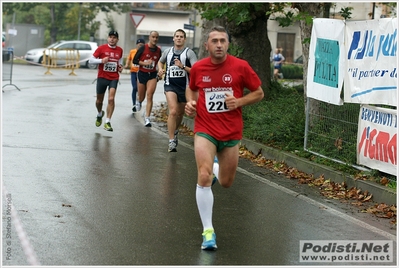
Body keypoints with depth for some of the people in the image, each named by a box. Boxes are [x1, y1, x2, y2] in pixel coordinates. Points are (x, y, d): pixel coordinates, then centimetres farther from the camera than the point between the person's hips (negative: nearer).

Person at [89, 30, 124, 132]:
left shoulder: (120, 50, 5)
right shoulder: (101, 48, -5)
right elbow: (91, 60, -3)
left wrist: (120, 67, 2)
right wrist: (101, 60, -19)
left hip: (114, 78, 1)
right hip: (102, 77, -1)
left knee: (111, 99, -16)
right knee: (99, 100, 12)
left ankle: (107, 122, -12)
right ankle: (99, 114, 44)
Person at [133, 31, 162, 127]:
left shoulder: (158, 50, 2)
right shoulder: (143, 48, -8)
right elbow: (134, 60, -6)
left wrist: (159, 72, 6)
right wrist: (145, 63, -19)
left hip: (153, 75, 1)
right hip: (142, 74, -1)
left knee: (149, 96, -14)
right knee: (142, 97, 13)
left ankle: (147, 118, -14)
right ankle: (139, 102, 52)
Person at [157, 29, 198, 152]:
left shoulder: (189, 53, -4)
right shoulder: (167, 52, 6)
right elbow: (160, 62, 28)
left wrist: (183, 66, -22)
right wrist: (160, 69, 7)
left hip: (184, 86, 0)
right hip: (170, 85, 0)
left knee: (180, 113, 16)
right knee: (173, 111, -19)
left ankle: (175, 131, 47)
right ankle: (172, 142, -18)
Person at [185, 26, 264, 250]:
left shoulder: (240, 66, -8)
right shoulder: (198, 68, -2)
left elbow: (259, 93, 1)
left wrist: (239, 102, -16)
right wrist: (190, 103, -3)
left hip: (231, 133, 1)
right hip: (205, 130, 0)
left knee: (226, 183, 12)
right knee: (204, 177, -20)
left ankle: (216, 167, 51)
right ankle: (208, 231, -10)